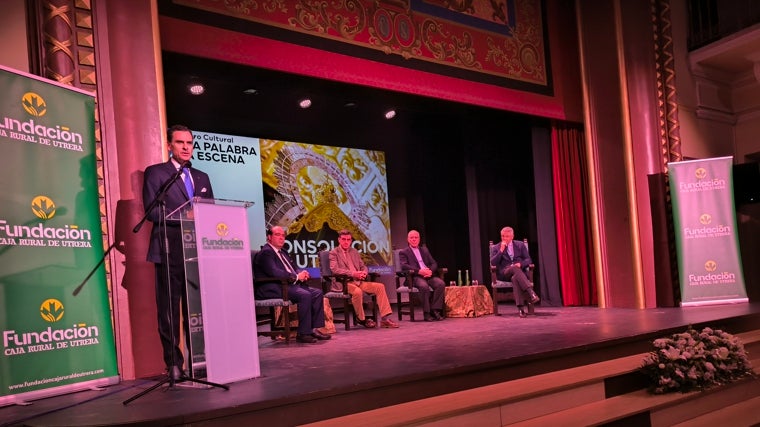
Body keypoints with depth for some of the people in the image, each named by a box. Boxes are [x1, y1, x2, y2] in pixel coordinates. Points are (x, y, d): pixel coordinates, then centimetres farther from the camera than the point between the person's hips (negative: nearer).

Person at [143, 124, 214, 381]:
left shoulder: (202, 177, 21)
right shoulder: (155, 173, 5)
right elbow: (151, 211, -6)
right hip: (169, 252, -4)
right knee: (170, 310, -2)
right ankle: (174, 364, 4)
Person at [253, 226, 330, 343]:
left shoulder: (283, 253, 24)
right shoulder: (266, 252, -8)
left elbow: (293, 269, 24)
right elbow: (273, 272, -21)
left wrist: (302, 274, -1)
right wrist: (296, 276, -17)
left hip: (289, 285, 10)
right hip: (272, 288, -10)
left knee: (317, 293, -3)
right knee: (305, 295, -29)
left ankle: (314, 328, -4)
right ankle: (303, 333, -23)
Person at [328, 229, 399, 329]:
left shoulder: (354, 251, 21)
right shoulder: (333, 253, 1)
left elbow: (363, 266, 20)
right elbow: (335, 270, -14)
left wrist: (364, 272, -7)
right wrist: (353, 273, -25)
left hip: (359, 281, 6)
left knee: (380, 286, -12)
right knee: (357, 291, -36)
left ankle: (385, 318, -14)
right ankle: (361, 319, -13)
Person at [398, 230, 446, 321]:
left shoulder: (425, 250, 26)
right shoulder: (403, 252, 11)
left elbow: (434, 263, 18)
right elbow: (404, 266, -7)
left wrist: (430, 271, -7)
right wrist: (419, 271, -20)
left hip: (428, 275, 5)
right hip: (415, 277, -4)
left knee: (441, 283, -25)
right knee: (424, 286, -36)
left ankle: (435, 310, -21)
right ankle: (427, 313, -24)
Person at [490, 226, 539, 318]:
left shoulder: (520, 245, 15)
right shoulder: (496, 248, 12)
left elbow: (528, 260, 8)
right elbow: (493, 263, -2)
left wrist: (520, 264, -14)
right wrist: (501, 250, -10)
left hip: (520, 271, 1)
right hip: (504, 274, -1)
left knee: (515, 278, -39)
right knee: (514, 268, -38)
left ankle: (520, 307, -47)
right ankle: (531, 293, -51)